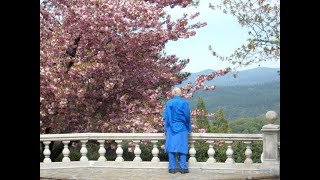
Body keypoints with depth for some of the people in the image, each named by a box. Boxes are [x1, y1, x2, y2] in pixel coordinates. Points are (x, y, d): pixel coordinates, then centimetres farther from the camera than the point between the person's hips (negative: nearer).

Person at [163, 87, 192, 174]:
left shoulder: (169, 103, 0)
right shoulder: (184, 103, -2)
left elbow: (166, 117, 0)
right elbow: (187, 117, 1)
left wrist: (166, 129, 7)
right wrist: (189, 128, 11)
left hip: (171, 128, 0)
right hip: (182, 128, 0)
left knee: (171, 147, 2)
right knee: (182, 147, 3)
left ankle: (172, 168, 1)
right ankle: (183, 167, -1)